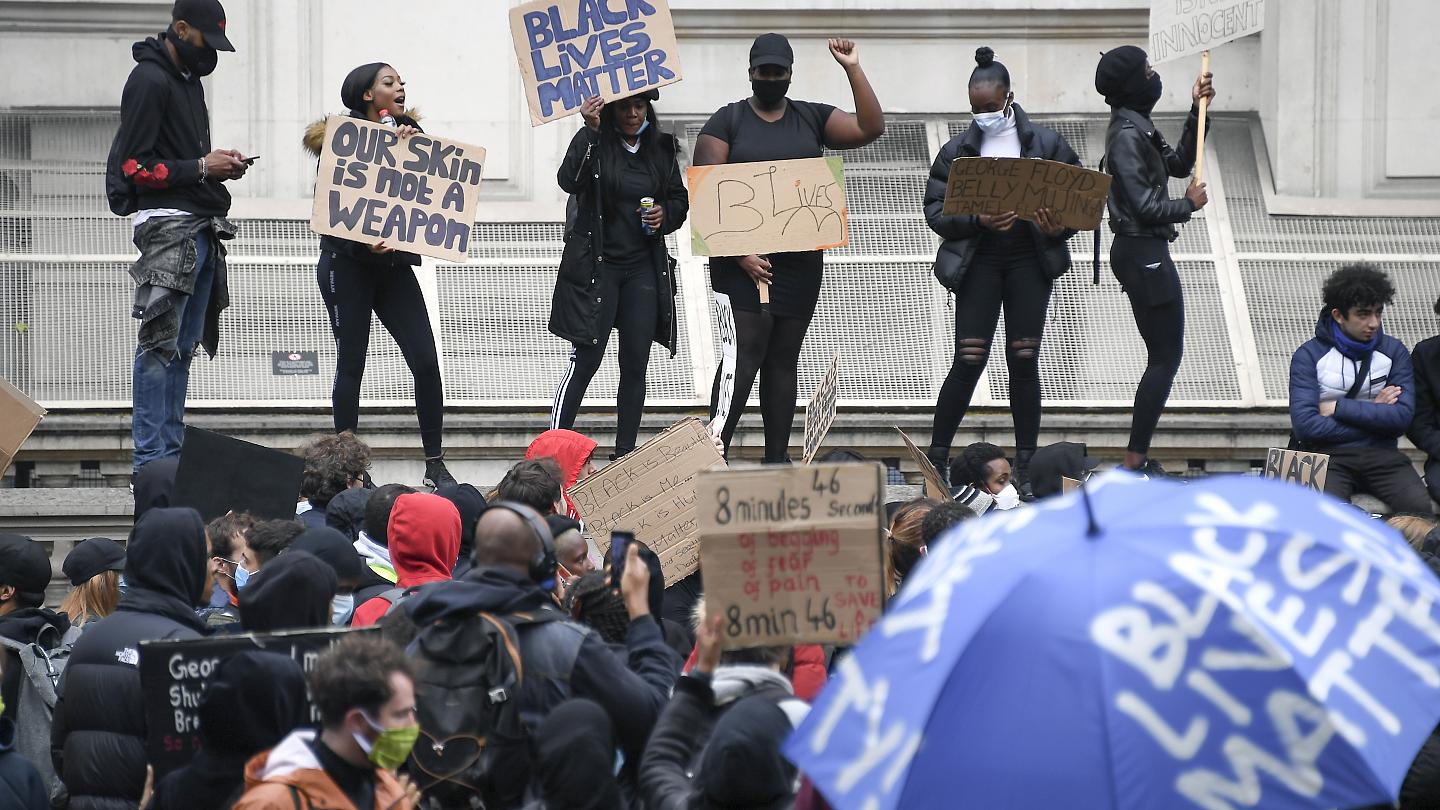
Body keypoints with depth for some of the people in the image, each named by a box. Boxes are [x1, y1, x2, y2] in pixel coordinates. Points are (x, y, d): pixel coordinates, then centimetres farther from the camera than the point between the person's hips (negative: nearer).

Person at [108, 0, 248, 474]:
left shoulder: (189, 79, 20)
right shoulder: (149, 80, -9)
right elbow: (134, 165, -13)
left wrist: (219, 166, 8)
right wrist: (202, 167, -12)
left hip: (200, 229, 10)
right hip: (167, 222, -10)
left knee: (183, 346, 10)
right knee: (161, 342, -11)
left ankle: (171, 449, 13)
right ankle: (151, 458, -12)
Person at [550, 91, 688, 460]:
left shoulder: (662, 148, 8)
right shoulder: (593, 141, -6)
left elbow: (680, 200, 18)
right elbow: (569, 181, -23)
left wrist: (665, 215, -4)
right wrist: (591, 130, -30)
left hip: (643, 267, 5)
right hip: (597, 264, -5)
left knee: (635, 365, 5)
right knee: (585, 361, -8)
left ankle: (624, 455, 13)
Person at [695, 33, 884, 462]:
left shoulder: (812, 119, 12)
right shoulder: (727, 121, 1)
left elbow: (871, 128, 0)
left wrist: (854, 70, -6)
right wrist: (739, 254, -14)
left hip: (800, 261, 4)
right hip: (743, 261, -4)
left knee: (783, 360, 7)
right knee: (743, 355, -13)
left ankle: (777, 459, 10)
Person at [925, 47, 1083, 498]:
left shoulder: (1045, 144, 1)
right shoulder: (957, 151, 3)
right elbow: (935, 210, -1)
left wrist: (1059, 228, -18)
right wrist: (978, 220, -19)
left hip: (1030, 261, 0)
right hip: (978, 262, 0)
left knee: (1024, 359, 1)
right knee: (969, 360, -6)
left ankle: (1025, 469, 8)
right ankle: (936, 460, 3)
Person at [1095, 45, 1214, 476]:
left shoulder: (1137, 127, 14)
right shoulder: (1127, 135, -19)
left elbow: (1179, 164, 22)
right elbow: (1145, 206, -23)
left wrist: (1197, 111, 15)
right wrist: (1189, 204, -6)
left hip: (1142, 250, 11)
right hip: (1143, 252, -11)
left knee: (1163, 356, 13)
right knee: (1167, 356, -8)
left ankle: (1138, 456, 14)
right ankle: (1136, 459, -7)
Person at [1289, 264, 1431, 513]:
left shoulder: (1394, 351, 10)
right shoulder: (1309, 355, 1)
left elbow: (1402, 417, -4)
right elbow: (1305, 424, -11)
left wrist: (1338, 407, -6)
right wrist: (1372, 414, -4)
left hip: (1381, 454, 3)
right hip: (1328, 454, -2)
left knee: (1420, 508, -27)